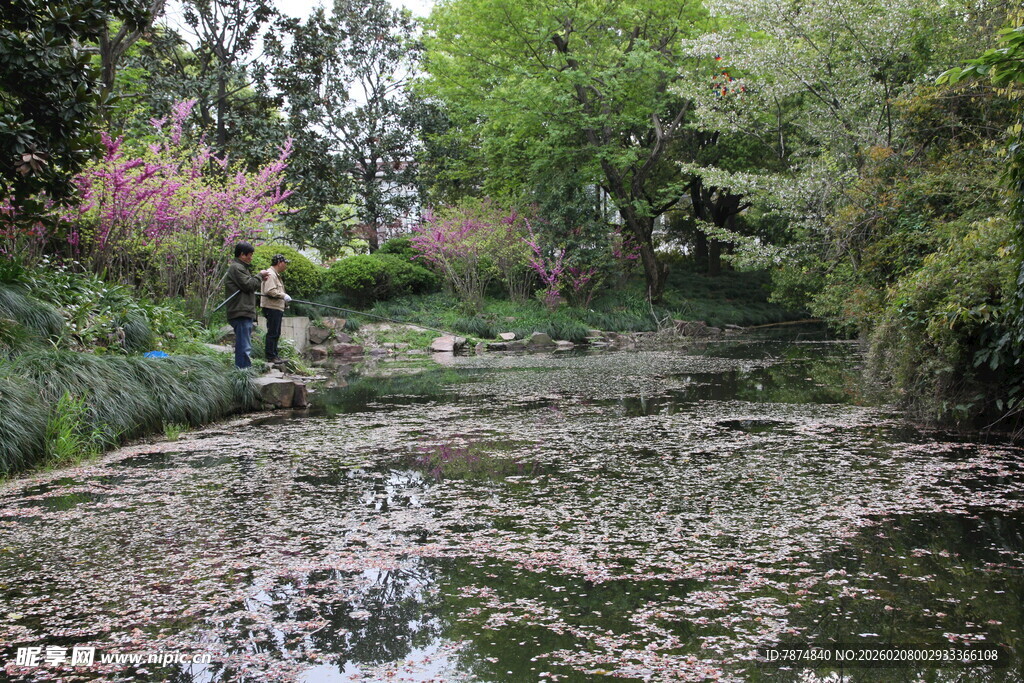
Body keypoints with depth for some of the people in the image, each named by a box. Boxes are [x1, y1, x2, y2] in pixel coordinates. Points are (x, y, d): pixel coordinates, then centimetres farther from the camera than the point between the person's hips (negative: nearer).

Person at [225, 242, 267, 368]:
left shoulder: (242, 267, 24)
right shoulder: (236, 268, -10)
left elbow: (249, 285, 26)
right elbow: (248, 285, -16)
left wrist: (260, 279, 11)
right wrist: (260, 276, -2)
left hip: (245, 313, 11)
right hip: (241, 313, -11)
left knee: (244, 347, 16)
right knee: (244, 347, -13)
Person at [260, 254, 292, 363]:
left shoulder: (276, 275, 21)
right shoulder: (270, 274, -14)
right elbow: (270, 291, -24)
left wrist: (284, 298, 13)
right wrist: (283, 296, -20)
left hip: (277, 308, 11)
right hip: (272, 308, -11)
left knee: (276, 333, 16)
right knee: (272, 333, -7)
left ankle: (274, 355, 23)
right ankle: (270, 357, -4)